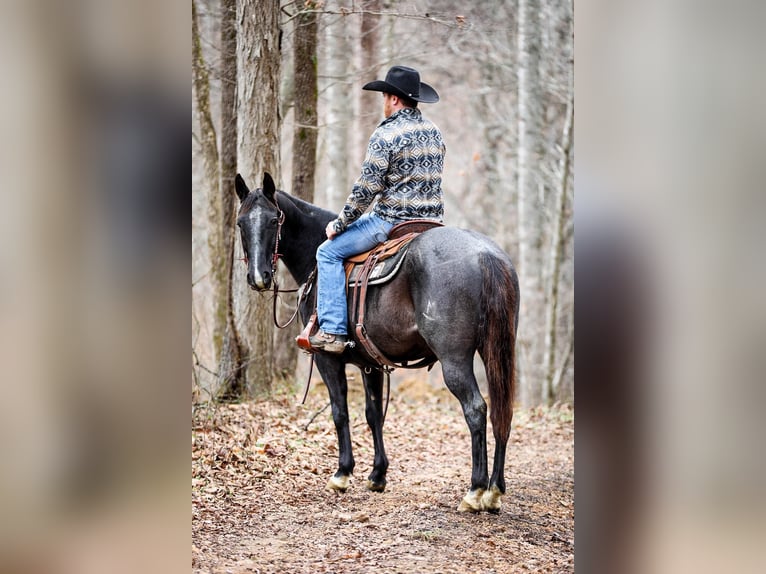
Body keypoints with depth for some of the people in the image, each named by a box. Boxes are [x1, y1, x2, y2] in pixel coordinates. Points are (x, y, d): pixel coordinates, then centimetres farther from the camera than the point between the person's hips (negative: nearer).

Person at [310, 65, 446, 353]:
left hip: (392, 221, -8)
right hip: (431, 220, 8)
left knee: (329, 252, 0)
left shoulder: (386, 135, -13)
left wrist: (339, 224, -4)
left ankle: (332, 332, -8)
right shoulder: (434, 132, 12)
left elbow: (366, 189, -14)